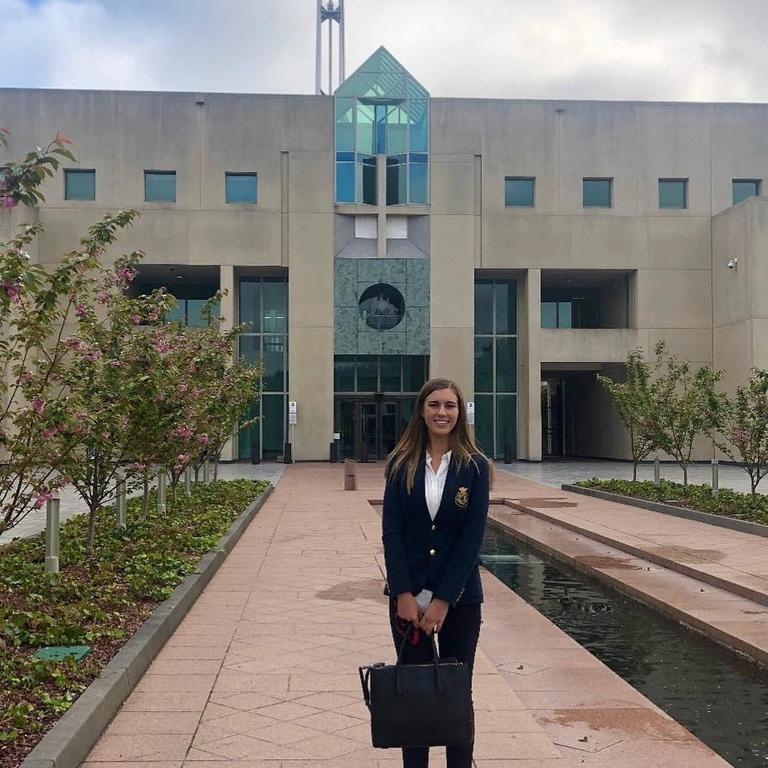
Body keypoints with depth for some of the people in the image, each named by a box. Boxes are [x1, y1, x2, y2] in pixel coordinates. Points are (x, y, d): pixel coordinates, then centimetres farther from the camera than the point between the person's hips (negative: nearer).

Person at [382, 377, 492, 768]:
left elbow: (472, 538, -8)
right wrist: (404, 594, -12)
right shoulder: (401, 464, 0)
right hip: (408, 596, 1)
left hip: (460, 597, -1)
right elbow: (391, 531, -3)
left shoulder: (475, 467, -3)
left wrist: (442, 601, -12)